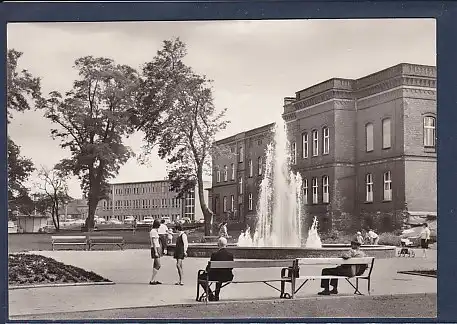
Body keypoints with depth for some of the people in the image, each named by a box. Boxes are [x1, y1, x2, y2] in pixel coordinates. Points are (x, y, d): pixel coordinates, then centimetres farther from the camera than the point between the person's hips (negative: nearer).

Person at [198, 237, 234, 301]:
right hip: (227, 277, 5)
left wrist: (206, 271, 15)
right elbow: (231, 267, 6)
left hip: (216, 276, -5)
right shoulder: (230, 255, -5)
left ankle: (210, 294, 12)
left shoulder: (214, 254, -16)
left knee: (201, 277, 17)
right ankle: (216, 296, 39)